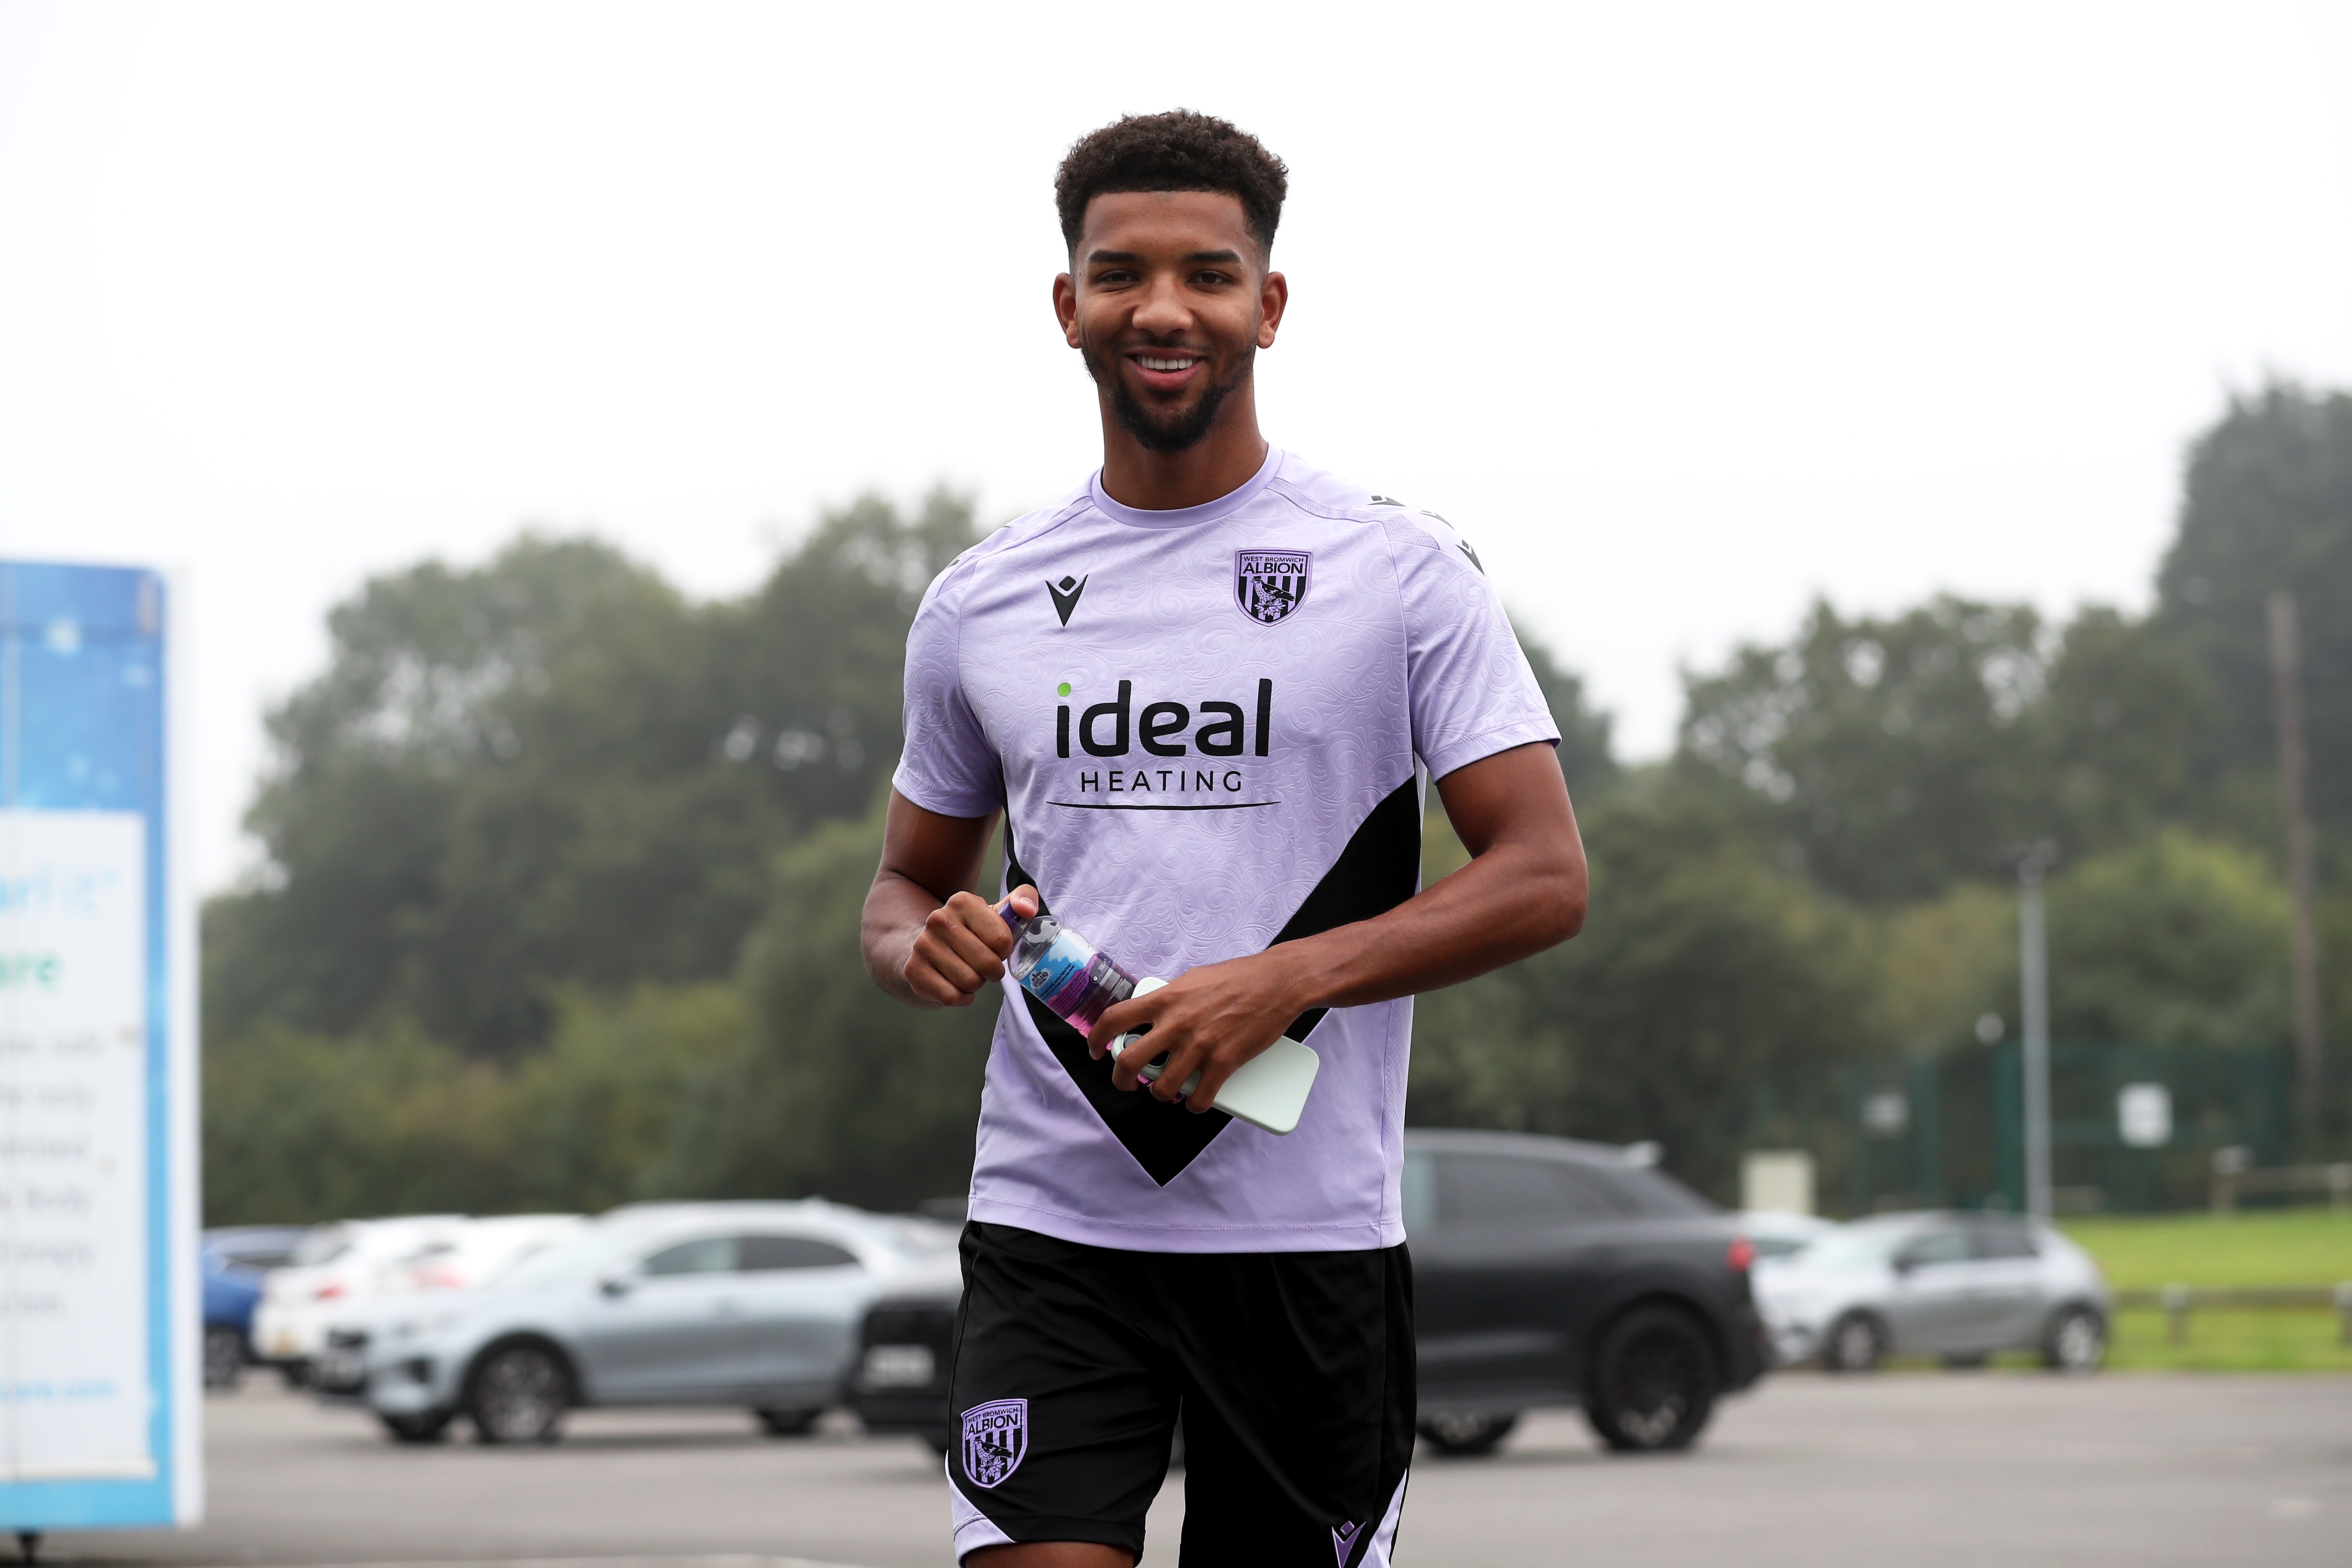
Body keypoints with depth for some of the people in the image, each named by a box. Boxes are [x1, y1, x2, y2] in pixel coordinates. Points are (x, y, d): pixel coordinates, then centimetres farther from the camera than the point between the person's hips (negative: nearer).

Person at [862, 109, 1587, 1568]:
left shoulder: (1401, 568, 0)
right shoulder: (979, 601, 10)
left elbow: (1546, 879, -4)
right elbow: (910, 877, 21)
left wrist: (1283, 979, -17)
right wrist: (920, 942, -5)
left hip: (1311, 1231, -1)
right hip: (1051, 1225, 2)